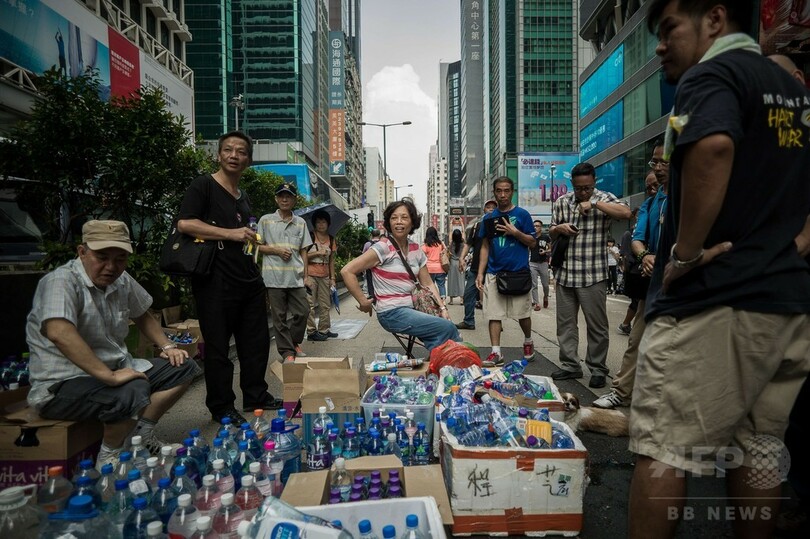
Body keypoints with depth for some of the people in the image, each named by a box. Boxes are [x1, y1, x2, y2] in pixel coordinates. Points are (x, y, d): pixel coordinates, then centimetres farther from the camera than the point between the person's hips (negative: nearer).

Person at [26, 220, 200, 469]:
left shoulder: (121, 281, 3)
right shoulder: (62, 281, -20)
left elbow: (142, 316, 21)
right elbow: (58, 332, -38)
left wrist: (167, 346, 7)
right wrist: (109, 376, -38)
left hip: (115, 369, 8)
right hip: (62, 384, -8)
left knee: (183, 368, 1)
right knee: (133, 392, -36)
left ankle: (142, 437, 4)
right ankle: (109, 457, -8)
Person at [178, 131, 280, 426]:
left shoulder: (244, 198, 20)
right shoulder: (203, 185, -3)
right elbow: (185, 224, -16)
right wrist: (231, 233, -17)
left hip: (249, 280, 8)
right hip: (215, 281, -7)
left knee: (257, 341, 13)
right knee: (218, 346, 3)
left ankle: (255, 396, 30)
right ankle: (221, 407, 18)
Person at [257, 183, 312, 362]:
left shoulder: (301, 223, 11)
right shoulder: (266, 220, 4)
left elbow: (303, 251, 12)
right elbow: (257, 246, 5)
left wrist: (306, 276, 7)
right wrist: (276, 250, -11)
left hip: (296, 277, 3)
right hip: (274, 277, -2)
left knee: (302, 312, 3)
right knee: (279, 317, 3)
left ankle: (294, 344, 26)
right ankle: (287, 352, 14)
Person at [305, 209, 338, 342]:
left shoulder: (331, 239, 11)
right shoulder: (310, 236, -4)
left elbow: (331, 260, 13)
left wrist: (332, 278, 10)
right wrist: (317, 253, -16)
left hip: (324, 276, 5)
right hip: (311, 275, -5)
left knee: (325, 305, 9)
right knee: (310, 305, -3)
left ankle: (324, 330, 19)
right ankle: (311, 332, 4)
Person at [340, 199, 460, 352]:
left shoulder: (416, 249, 8)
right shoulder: (383, 248, -12)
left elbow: (428, 283, 12)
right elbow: (347, 271, -16)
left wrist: (442, 307, 1)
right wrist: (363, 302, -13)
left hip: (411, 309, 6)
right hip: (392, 313, -6)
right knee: (447, 328, -15)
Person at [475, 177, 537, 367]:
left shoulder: (522, 214, 0)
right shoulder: (489, 218, 9)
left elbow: (532, 242, 1)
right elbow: (485, 247, 10)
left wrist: (515, 232, -16)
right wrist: (480, 273, 2)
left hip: (519, 272, -2)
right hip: (494, 273, 3)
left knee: (522, 313, 9)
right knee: (494, 314, 1)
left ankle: (528, 342, 35)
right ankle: (496, 353, 8)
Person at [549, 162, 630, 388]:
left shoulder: (603, 198, 0)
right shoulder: (561, 202, 11)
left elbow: (626, 213, -20)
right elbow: (551, 234, 19)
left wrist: (594, 203, -19)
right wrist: (559, 228, -3)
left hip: (592, 275, -4)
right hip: (565, 273, 4)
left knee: (597, 325, 3)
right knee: (565, 322, 10)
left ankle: (598, 369, 16)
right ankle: (570, 365, 22)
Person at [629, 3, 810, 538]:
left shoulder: (711, 75, -7)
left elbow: (714, 147, -29)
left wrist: (684, 253, -22)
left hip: (711, 298, -9)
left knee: (663, 448, -1)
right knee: (760, 446, 16)